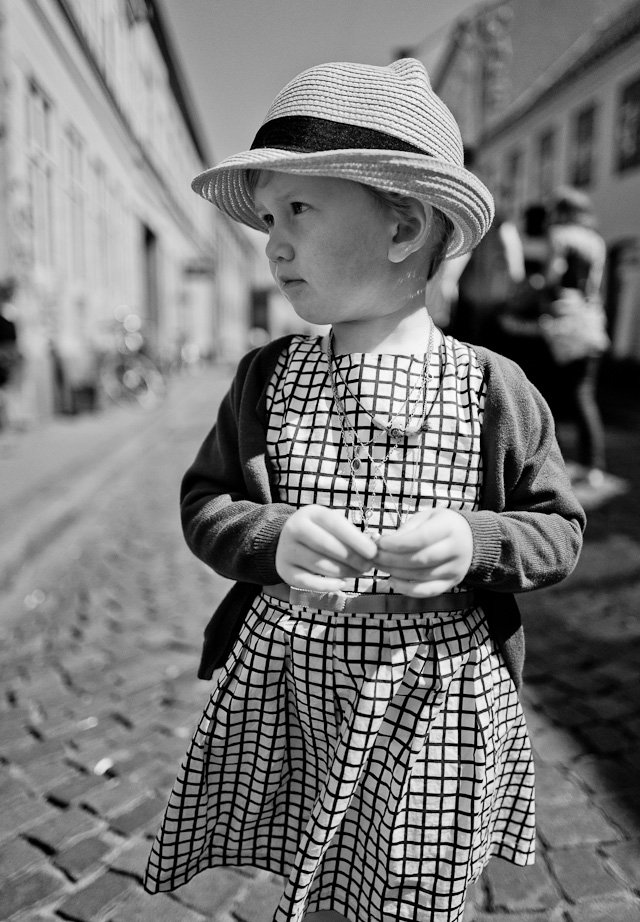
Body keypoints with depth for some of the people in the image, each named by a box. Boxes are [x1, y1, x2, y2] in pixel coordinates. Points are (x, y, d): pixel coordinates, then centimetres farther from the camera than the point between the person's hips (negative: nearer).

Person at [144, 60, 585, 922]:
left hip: (431, 701, -1)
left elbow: (559, 527, 0)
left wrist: (474, 543, -20)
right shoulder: (265, 375, -1)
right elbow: (204, 502, 2)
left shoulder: (492, 388, -8)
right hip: (286, 689, 2)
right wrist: (273, 537, -18)